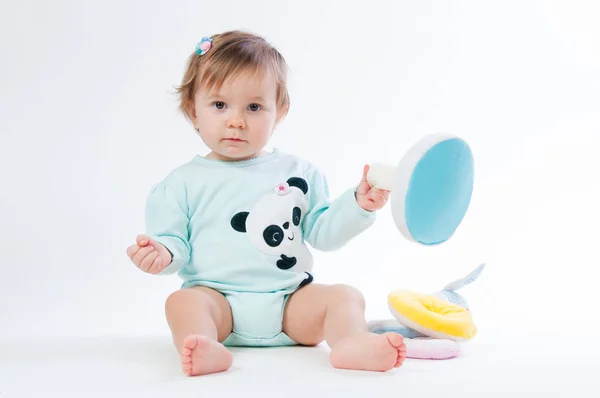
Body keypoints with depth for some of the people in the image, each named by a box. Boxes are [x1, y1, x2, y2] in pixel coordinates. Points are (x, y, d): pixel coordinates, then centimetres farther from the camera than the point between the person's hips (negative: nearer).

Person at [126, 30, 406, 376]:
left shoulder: (300, 172, 11)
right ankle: (205, 348, -54)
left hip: (291, 300, 2)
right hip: (218, 299, -2)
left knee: (345, 296, -18)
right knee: (183, 301, -29)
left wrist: (358, 205, -3)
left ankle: (352, 343, -45)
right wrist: (162, 251, -17)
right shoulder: (185, 182, 6)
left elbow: (323, 232, 11)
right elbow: (176, 241, 5)